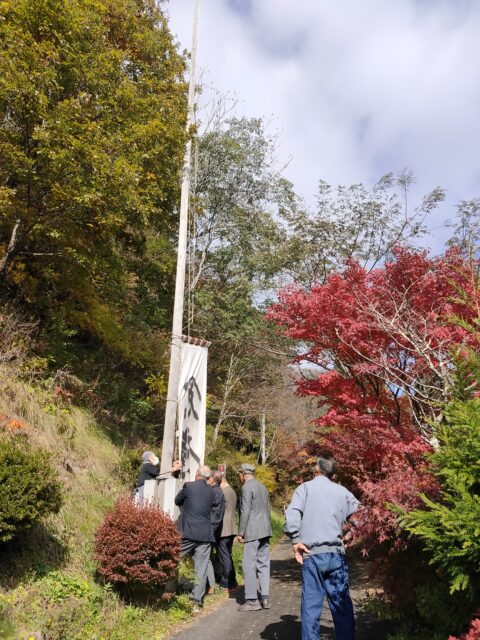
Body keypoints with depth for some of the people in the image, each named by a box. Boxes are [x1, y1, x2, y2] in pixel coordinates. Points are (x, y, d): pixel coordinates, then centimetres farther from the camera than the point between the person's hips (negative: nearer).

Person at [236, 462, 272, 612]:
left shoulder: (246, 487, -10)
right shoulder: (262, 486, 16)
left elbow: (245, 511, -15)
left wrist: (240, 533, -10)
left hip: (252, 532, -8)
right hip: (265, 531, 8)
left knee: (249, 565, -3)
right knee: (263, 564, 10)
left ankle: (252, 600, -1)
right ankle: (265, 598, 12)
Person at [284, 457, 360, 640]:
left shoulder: (306, 487, 2)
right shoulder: (342, 491, 10)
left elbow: (292, 514, -12)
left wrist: (295, 540, -8)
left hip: (312, 554, -2)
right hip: (336, 553, 2)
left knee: (311, 604, 6)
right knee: (342, 605, 11)